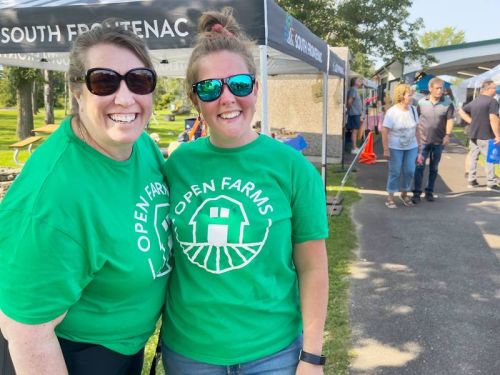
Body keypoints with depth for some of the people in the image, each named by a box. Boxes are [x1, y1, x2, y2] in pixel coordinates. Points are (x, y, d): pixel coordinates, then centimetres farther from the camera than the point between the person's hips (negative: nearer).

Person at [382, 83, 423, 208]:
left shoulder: (413, 109, 0)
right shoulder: (392, 112, -16)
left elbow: (415, 128, 9)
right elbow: (385, 131, -15)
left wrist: (418, 145, 9)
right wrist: (386, 149, -17)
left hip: (411, 147, 5)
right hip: (395, 148, -5)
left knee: (409, 171, 7)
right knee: (395, 172, 1)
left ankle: (404, 194, 27)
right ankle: (390, 197, 15)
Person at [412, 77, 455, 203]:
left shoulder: (448, 103, -2)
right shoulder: (422, 102, 0)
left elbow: (449, 120, -2)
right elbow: (416, 119, 6)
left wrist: (448, 135, -14)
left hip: (439, 141, 1)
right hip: (423, 140, 0)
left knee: (434, 168, 10)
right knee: (419, 167, -3)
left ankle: (429, 192, 21)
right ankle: (417, 193, 2)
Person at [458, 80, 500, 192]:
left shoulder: (474, 101, 11)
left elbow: (461, 111, 19)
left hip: (473, 135, 8)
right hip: (486, 136, -7)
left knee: (473, 157, 12)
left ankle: (471, 180, 15)